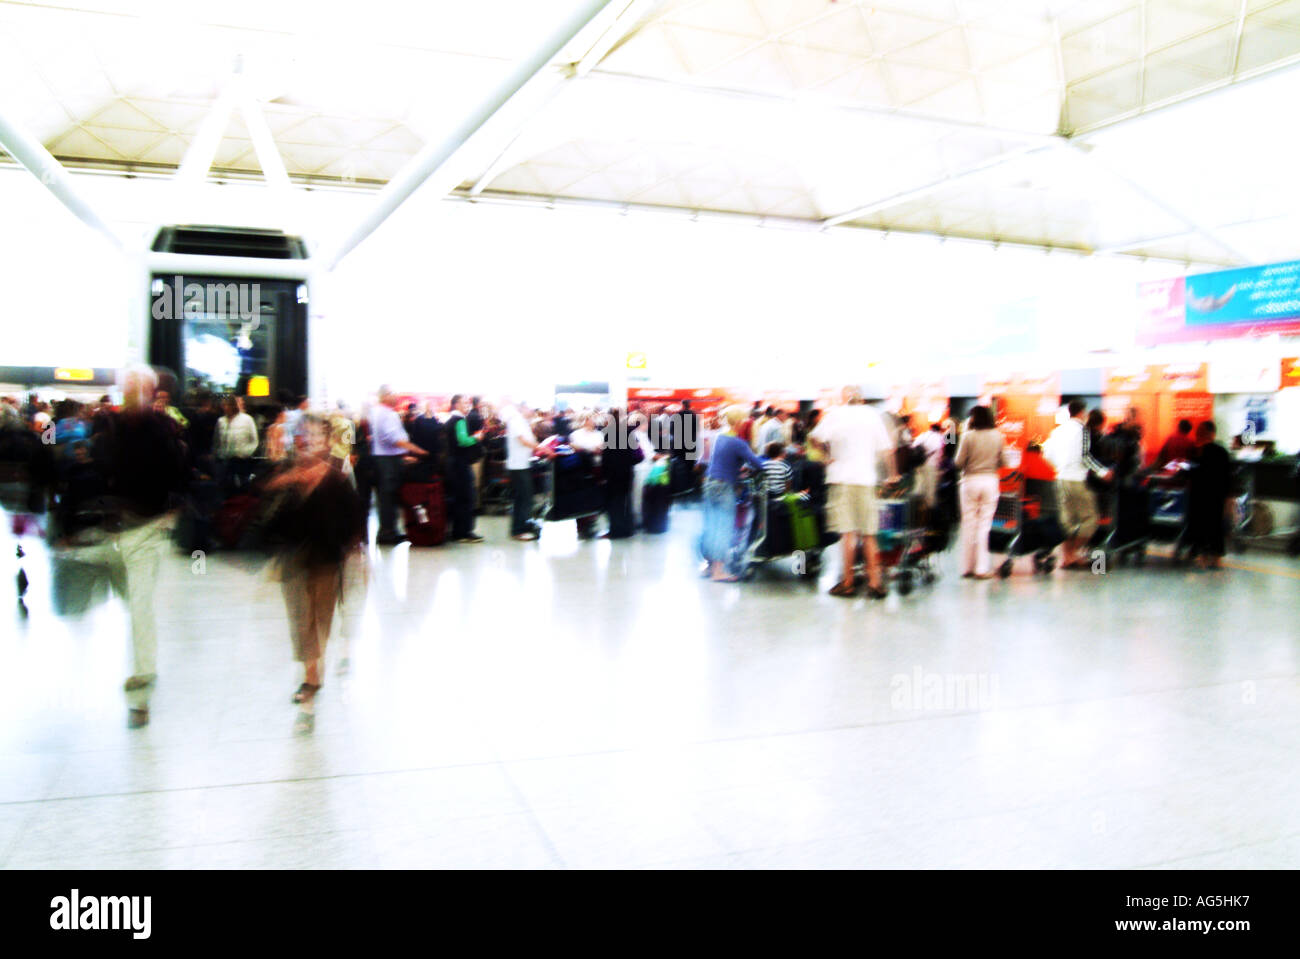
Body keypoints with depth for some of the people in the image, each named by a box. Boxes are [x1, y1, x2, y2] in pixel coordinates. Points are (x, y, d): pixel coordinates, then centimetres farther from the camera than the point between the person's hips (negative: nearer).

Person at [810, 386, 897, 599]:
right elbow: (887, 449, 9)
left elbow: (815, 438, -13)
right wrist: (893, 474, 20)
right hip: (867, 479, 3)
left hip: (842, 477, -3)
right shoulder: (873, 414, 9)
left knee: (848, 532, -2)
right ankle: (874, 581, 9)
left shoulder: (836, 413, 0)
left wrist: (827, 454, 4)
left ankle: (848, 582, 0)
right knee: (869, 534, 9)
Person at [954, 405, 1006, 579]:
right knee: (984, 524, 5)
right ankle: (981, 568, 4)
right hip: (990, 480, 2)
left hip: (971, 480, -2)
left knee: (968, 524, 7)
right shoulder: (997, 436, 0)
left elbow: (959, 462, -7)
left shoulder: (968, 436, -8)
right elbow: (1003, 462, 6)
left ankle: (967, 567, 11)